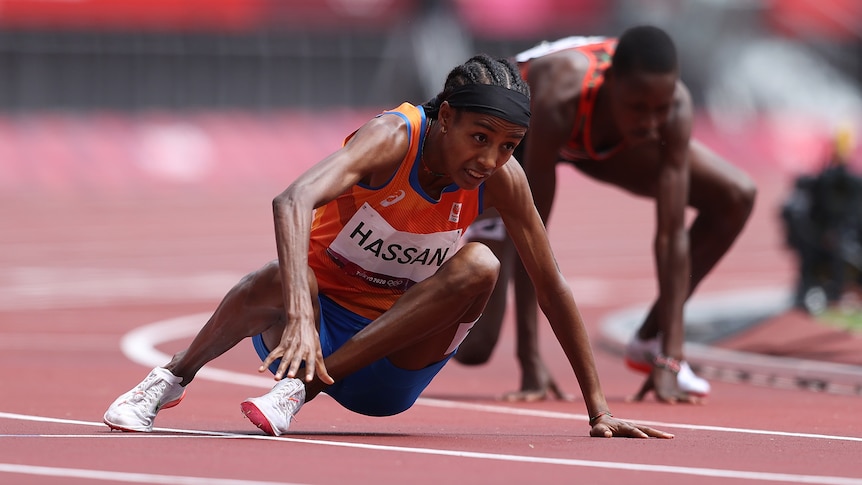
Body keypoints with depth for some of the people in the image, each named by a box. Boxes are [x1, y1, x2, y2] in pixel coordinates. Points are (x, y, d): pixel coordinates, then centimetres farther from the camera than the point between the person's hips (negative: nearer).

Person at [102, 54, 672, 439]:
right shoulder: (395, 137, -24)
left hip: (394, 364, 4)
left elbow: (553, 287, -2)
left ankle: (302, 387, -26)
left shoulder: (502, 179, -11)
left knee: (480, 265, -26)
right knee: (282, 282, -40)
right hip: (320, 321, -4)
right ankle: (173, 378, -11)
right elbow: (293, 201, -41)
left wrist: (598, 408, -2)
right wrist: (301, 317, -55)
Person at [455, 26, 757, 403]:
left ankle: (651, 341, 1)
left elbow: (672, 234, -32)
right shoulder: (559, 100, -46)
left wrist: (670, 358, -35)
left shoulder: (674, 105, -35)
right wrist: (530, 362, -42)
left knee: (736, 197, -13)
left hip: (602, 142, 4)